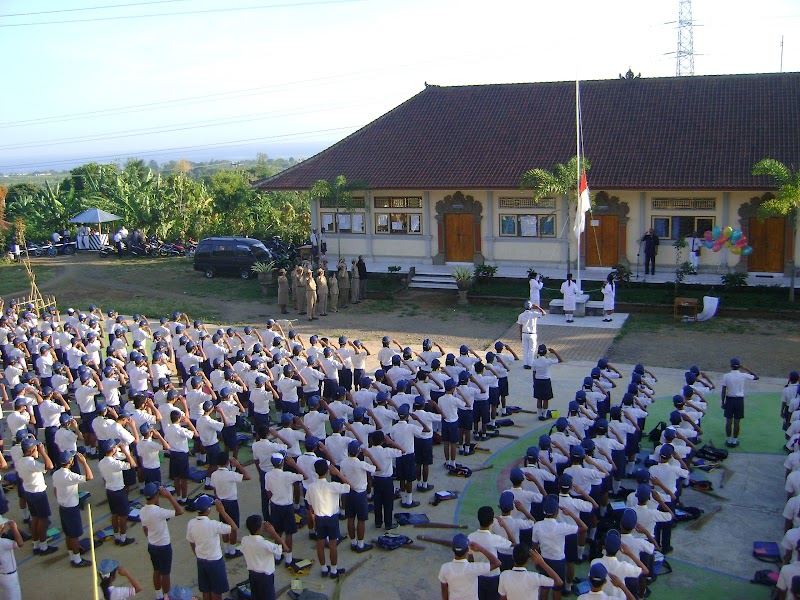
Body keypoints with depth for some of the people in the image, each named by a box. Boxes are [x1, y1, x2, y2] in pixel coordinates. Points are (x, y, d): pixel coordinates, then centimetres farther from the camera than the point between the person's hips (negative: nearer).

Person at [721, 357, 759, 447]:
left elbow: (723, 391, -6)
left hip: (729, 399, 0)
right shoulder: (743, 375, -8)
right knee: (736, 422, 7)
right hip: (739, 400, 0)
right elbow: (756, 377, 8)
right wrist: (746, 369, 10)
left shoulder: (726, 376, -9)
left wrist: (723, 402, 4)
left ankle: (729, 440, 14)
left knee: (729, 421, 8)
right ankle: (734, 441, 14)